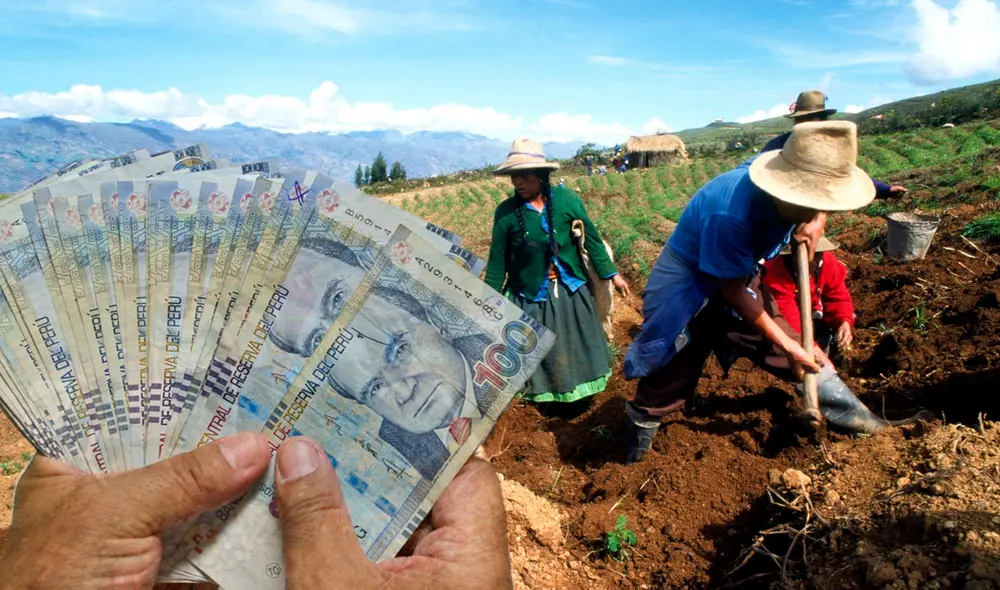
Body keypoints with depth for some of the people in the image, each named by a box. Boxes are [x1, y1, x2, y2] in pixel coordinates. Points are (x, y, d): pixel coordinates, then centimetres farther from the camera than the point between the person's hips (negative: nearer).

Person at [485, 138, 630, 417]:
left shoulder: (568, 200, -11)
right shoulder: (506, 211, -12)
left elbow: (591, 239, 0)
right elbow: (498, 260, -4)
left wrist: (611, 273, 5)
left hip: (570, 289, 1)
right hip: (531, 294, -1)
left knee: (578, 345, 17)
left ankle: (580, 393, 42)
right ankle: (551, 398, 37)